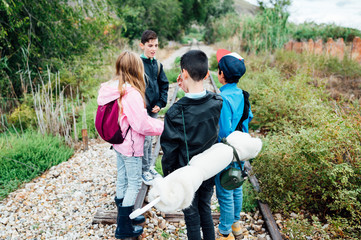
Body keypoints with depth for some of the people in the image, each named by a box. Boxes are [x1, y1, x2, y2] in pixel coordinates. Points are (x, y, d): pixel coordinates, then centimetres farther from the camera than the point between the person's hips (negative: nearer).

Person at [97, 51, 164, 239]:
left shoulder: (112, 89, 1)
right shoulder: (131, 93, -27)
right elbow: (142, 124, -25)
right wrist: (163, 126, -12)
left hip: (118, 142, 9)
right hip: (131, 146, -9)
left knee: (122, 180, 21)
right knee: (134, 184, 6)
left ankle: (124, 215, 40)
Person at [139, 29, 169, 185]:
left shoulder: (157, 64, 7)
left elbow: (164, 85, 11)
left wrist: (160, 104, 0)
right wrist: (146, 106, -15)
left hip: (154, 109, 6)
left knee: (150, 138, 17)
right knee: (145, 140, -1)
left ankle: (149, 166, 31)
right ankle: (144, 171, 15)